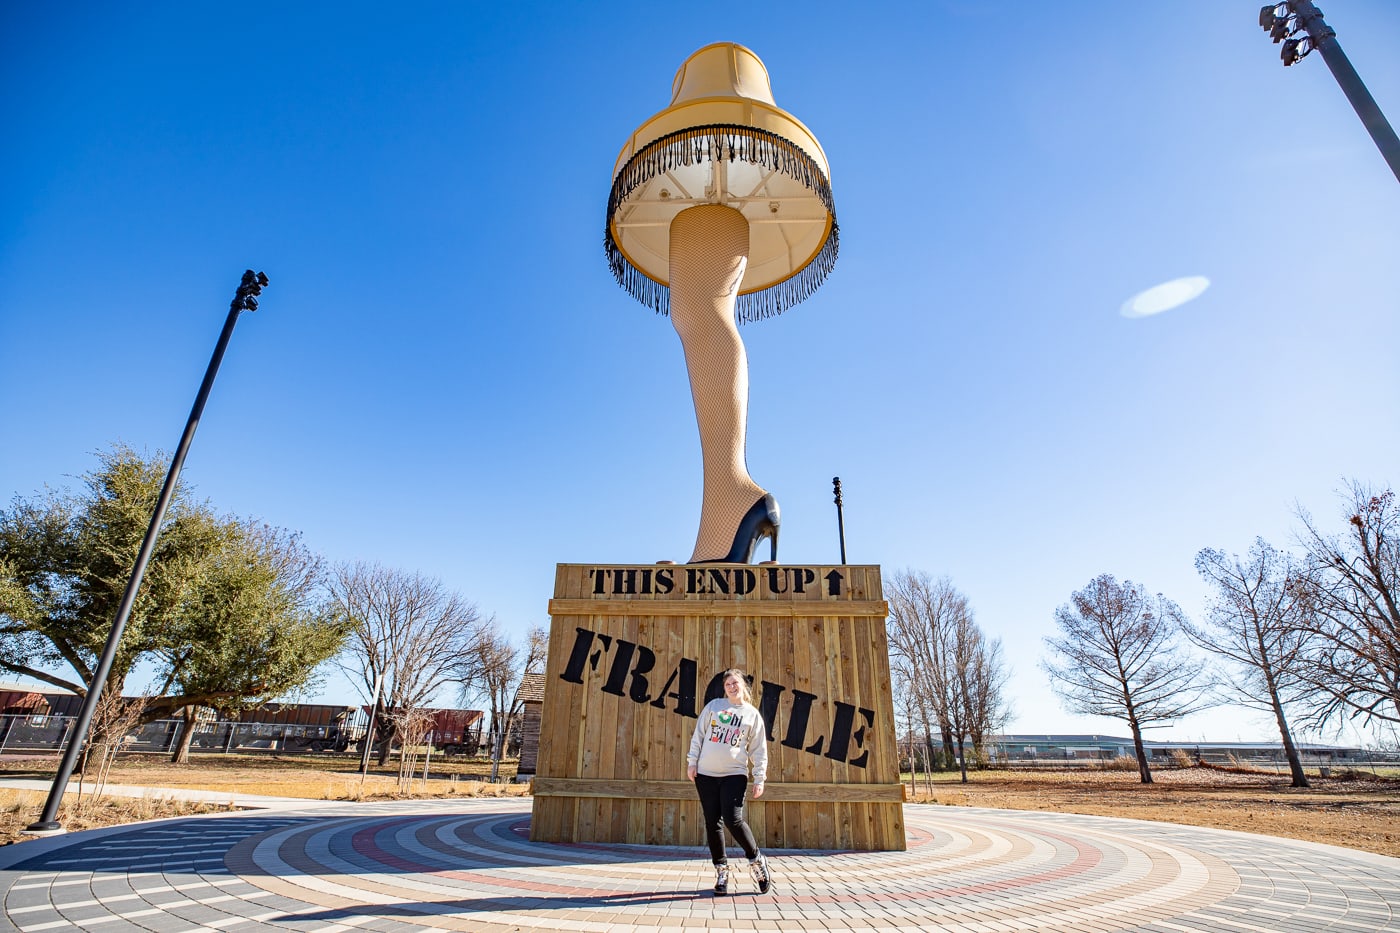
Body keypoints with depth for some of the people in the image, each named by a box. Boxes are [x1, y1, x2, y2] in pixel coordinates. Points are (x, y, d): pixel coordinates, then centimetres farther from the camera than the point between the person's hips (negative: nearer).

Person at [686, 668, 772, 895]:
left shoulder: (752, 714, 5)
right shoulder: (714, 705, 5)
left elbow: (759, 750, 7)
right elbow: (698, 734, 7)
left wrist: (759, 778, 2)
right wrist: (692, 762, 2)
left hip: (735, 774, -1)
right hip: (706, 774, 2)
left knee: (733, 820, -12)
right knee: (713, 823, 4)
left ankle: (757, 861, 10)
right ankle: (721, 870, 19)